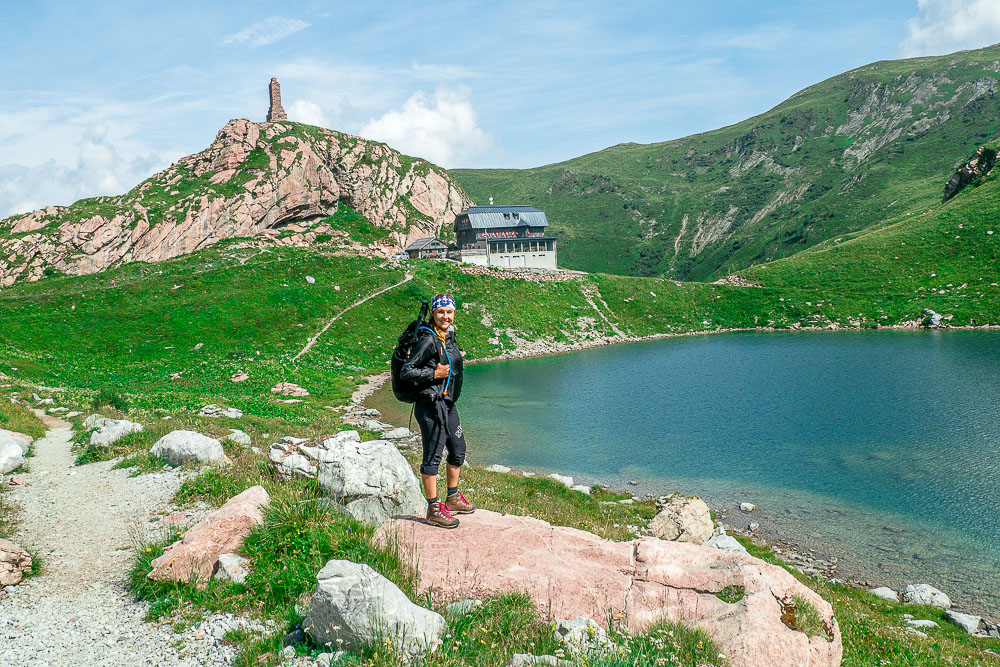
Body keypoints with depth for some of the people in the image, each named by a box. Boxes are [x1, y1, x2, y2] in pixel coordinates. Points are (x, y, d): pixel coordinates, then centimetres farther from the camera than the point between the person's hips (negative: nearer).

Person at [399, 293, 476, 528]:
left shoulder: (449, 336, 11)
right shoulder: (428, 340, -16)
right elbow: (406, 371, -18)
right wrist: (434, 374, -18)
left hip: (447, 403, 10)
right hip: (430, 405, -10)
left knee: (458, 450, 18)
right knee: (433, 456, -3)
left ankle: (453, 498, 34)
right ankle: (434, 509, 7)